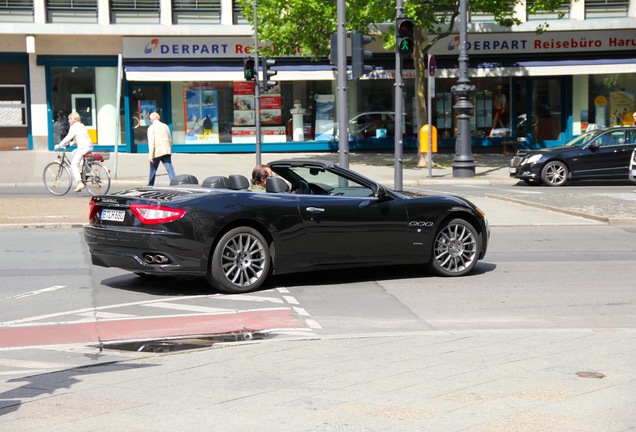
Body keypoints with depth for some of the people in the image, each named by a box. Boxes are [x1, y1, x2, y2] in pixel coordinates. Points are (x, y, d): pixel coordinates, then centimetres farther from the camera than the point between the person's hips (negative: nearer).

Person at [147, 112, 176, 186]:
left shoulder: (151, 128, -5)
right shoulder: (165, 126, 11)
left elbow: (151, 142, -12)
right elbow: (170, 140, 16)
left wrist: (151, 155, -13)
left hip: (157, 152, -4)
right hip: (166, 152, 4)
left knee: (153, 170, 11)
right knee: (170, 169, -4)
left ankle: (150, 186, 21)